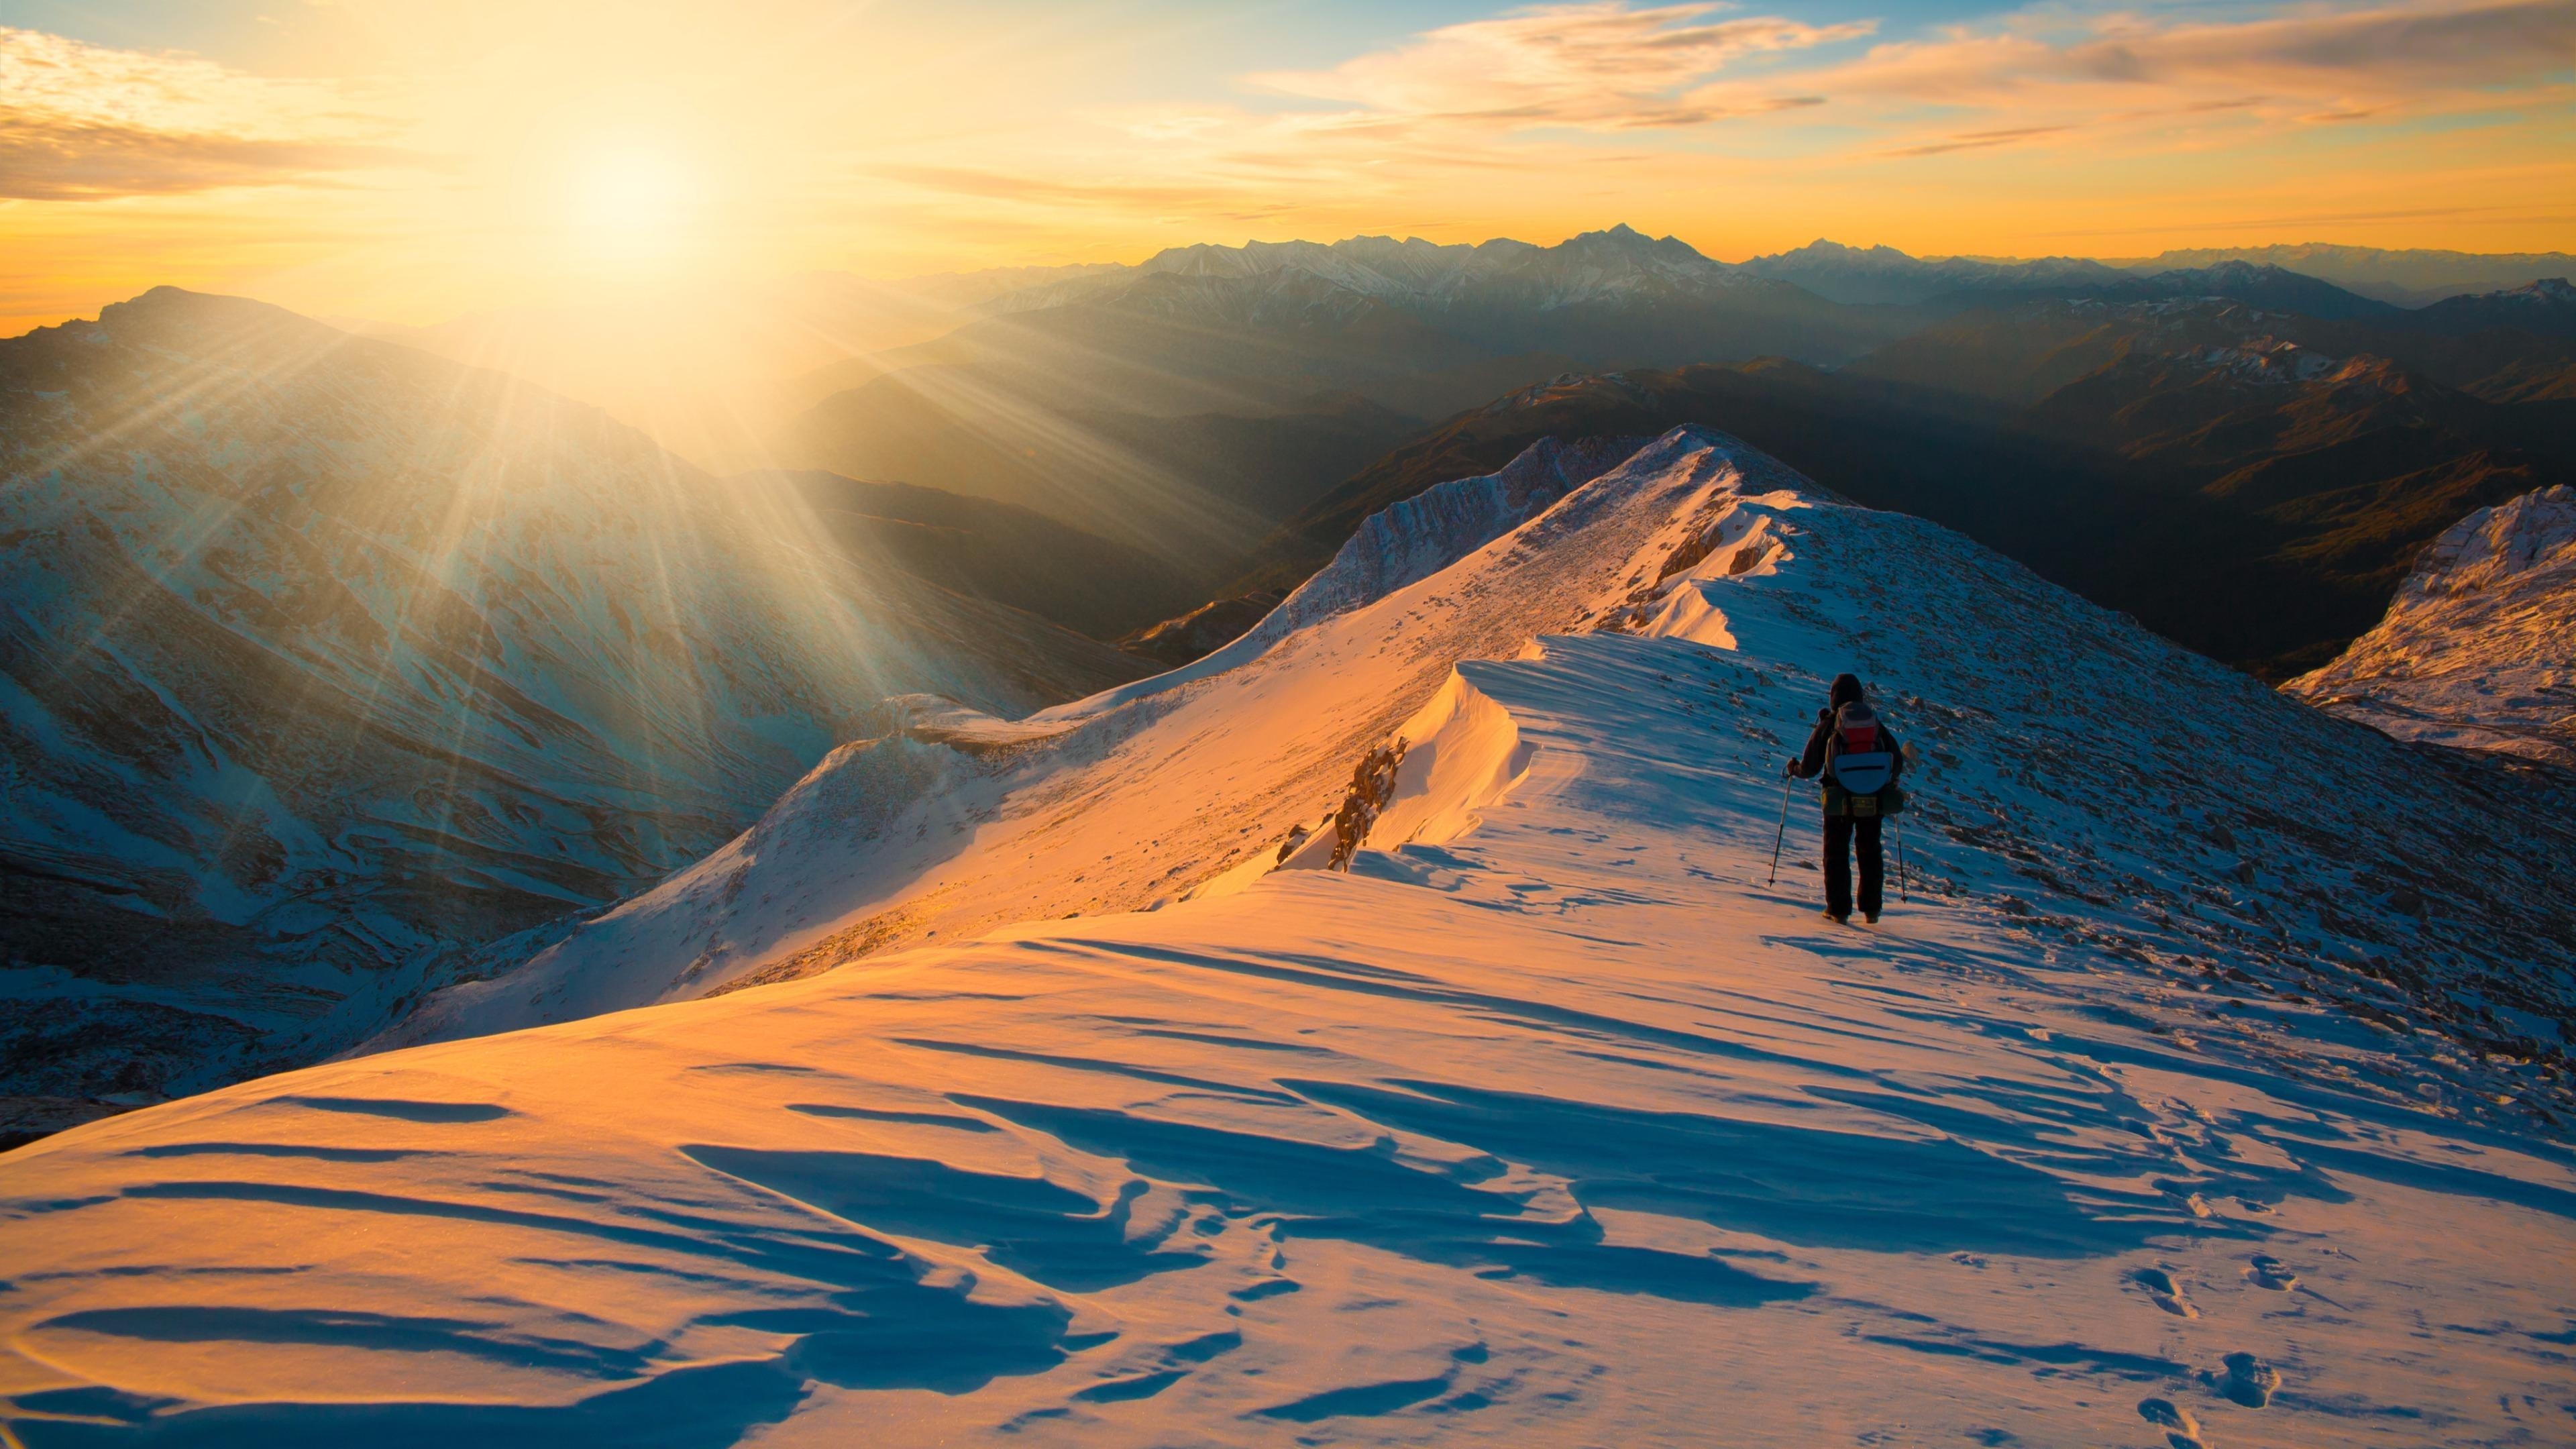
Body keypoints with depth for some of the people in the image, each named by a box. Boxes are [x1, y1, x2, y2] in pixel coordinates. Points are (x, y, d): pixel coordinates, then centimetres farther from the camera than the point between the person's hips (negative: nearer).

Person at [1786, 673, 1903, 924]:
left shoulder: (1827, 726, -2)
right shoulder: (1876, 723, 5)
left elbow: (1809, 769, -2)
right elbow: (1898, 762, 6)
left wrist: (1794, 769, 21)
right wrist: (1885, 776, 28)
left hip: (1839, 800, -2)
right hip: (1874, 800, 2)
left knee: (1836, 854, 8)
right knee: (1870, 852, 15)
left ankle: (1838, 910, 6)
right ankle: (1871, 909, 16)